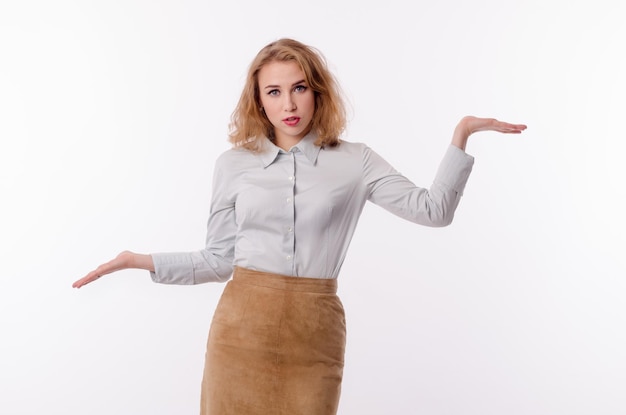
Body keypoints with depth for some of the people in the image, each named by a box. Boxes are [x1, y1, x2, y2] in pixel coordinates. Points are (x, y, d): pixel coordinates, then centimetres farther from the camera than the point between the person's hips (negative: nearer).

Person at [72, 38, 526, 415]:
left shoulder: (354, 161, 4)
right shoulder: (234, 164, 5)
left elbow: (432, 209, -3)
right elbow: (220, 259, 8)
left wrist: (461, 134, -8)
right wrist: (141, 261, 2)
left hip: (315, 334, 0)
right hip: (244, 326, 1)